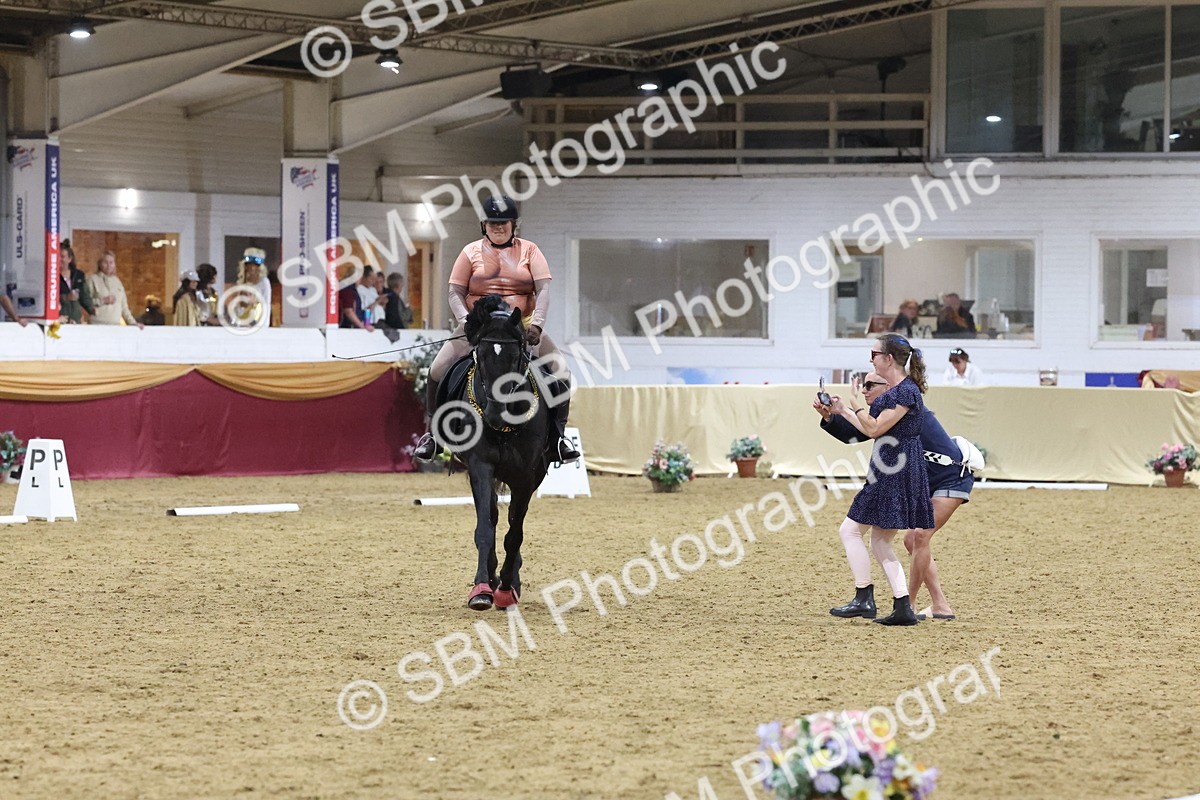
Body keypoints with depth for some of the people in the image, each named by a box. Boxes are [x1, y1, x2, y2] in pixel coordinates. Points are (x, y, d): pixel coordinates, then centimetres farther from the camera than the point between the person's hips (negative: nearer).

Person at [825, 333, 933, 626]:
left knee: (850, 531, -5)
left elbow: (875, 428, -18)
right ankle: (903, 607, 6)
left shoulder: (906, 391, -16)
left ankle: (864, 598, -4)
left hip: (895, 474, -10)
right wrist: (841, 410, 26)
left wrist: (856, 405, -4)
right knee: (880, 541, 10)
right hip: (892, 473, 10)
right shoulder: (895, 391, 15)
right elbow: (872, 431, 21)